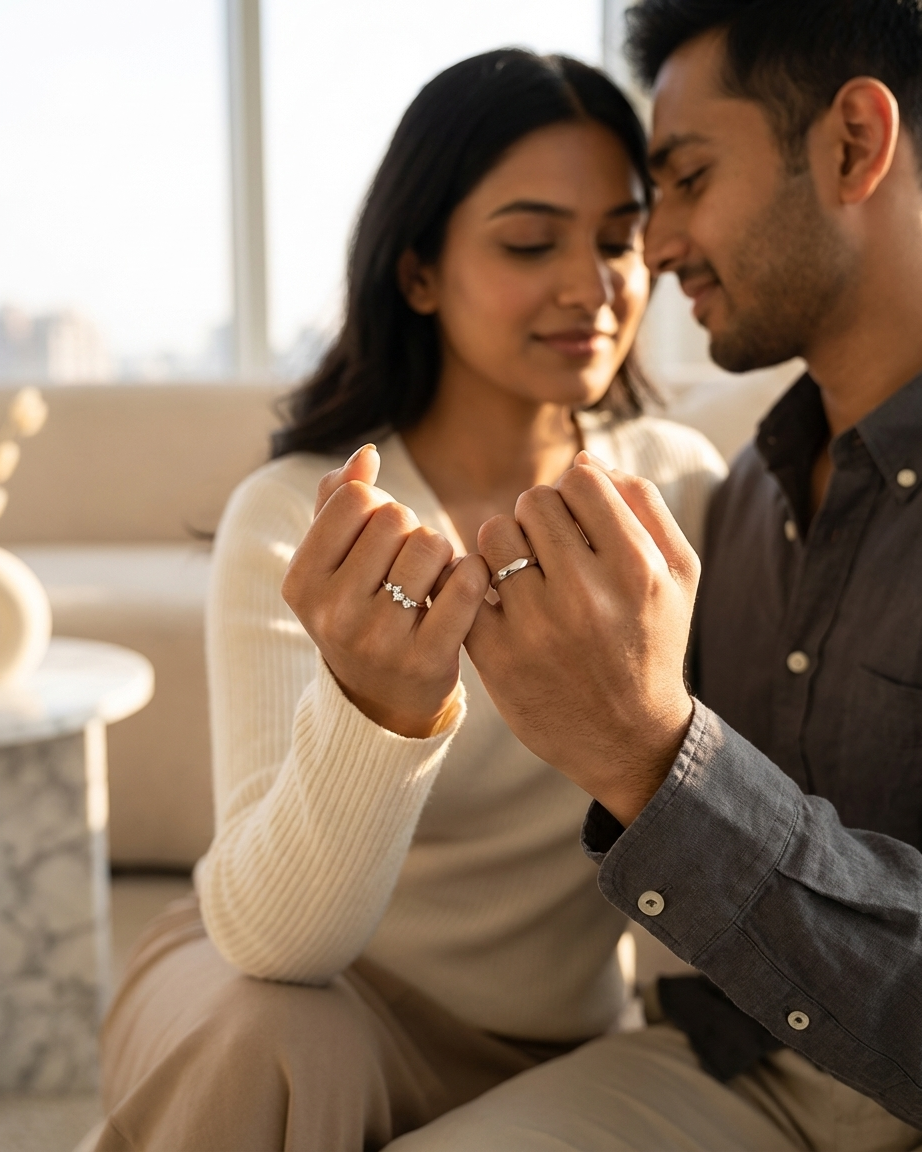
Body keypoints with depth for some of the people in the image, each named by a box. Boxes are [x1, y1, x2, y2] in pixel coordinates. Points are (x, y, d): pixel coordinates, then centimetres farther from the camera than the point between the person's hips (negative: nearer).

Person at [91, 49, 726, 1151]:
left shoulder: (681, 484, -8)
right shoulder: (290, 517, -18)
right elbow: (269, 940, -30)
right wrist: (379, 710, -47)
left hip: (552, 1051, 4)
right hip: (290, 1001, -3)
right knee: (275, 1049, -33)